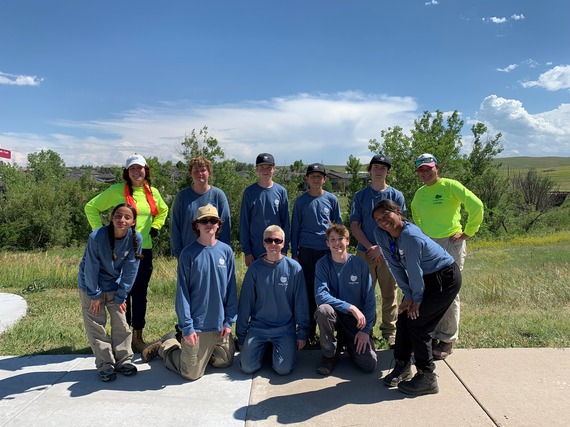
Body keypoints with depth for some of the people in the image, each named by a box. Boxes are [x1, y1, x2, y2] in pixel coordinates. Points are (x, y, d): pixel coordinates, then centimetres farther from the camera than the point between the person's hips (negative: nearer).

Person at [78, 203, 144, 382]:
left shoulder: (136, 238, -20)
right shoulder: (97, 237, -28)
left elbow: (130, 270, -12)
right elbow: (91, 268, -19)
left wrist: (121, 296, -9)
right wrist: (95, 295, -12)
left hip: (115, 286, 2)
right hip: (91, 287, -2)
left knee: (121, 323, 6)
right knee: (96, 326, 2)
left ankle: (124, 360, 20)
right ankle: (105, 365, 14)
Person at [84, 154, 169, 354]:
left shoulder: (153, 192, 7)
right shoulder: (116, 190, -6)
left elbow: (163, 210, 27)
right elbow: (91, 207, 0)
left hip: (144, 250, 4)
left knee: (140, 294, 10)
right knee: (123, 294, 5)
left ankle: (138, 336, 23)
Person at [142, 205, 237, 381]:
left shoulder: (226, 251, -3)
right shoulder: (188, 254, -11)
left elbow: (231, 288, 2)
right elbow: (182, 292, -10)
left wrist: (229, 320, 0)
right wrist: (187, 327, -13)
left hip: (221, 324, 4)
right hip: (197, 325, -4)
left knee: (224, 361, 18)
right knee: (191, 373, 7)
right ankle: (167, 345, 30)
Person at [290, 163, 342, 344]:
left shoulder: (331, 199, 6)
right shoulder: (300, 201, 4)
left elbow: (338, 225, 13)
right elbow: (295, 228, 7)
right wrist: (294, 254, 4)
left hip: (328, 250, 1)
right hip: (306, 251, -1)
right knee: (308, 290, 2)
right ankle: (308, 331, 12)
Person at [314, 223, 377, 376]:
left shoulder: (359, 264, -10)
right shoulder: (322, 264, -12)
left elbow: (370, 299, -7)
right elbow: (320, 296, -23)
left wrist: (366, 330, -13)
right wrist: (351, 307, -30)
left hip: (356, 319, 1)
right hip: (334, 315, 0)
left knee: (369, 364, -16)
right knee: (324, 309, -36)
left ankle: (348, 343, 19)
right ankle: (330, 354, -9)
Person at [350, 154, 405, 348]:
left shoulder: (396, 196, 4)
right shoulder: (360, 196, 6)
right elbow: (354, 225, 2)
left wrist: (381, 248, -10)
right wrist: (370, 246, -10)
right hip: (365, 252, 1)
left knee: (390, 294, 6)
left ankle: (390, 332, 19)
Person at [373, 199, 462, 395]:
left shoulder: (411, 236, -34)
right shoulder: (381, 235, -11)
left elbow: (414, 271, -24)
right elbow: (395, 267, -7)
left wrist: (417, 299, -12)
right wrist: (408, 296, -8)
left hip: (446, 278, -7)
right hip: (427, 278, 7)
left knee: (417, 322, -9)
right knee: (403, 317, 5)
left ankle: (427, 379, 5)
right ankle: (402, 365, 23)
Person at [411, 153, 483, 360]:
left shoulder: (450, 186, -8)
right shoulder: (420, 193, 9)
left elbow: (476, 206, -13)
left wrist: (467, 232, -9)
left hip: (451, 244, -6)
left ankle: (447, 340, 12)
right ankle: (432, 335, 22)